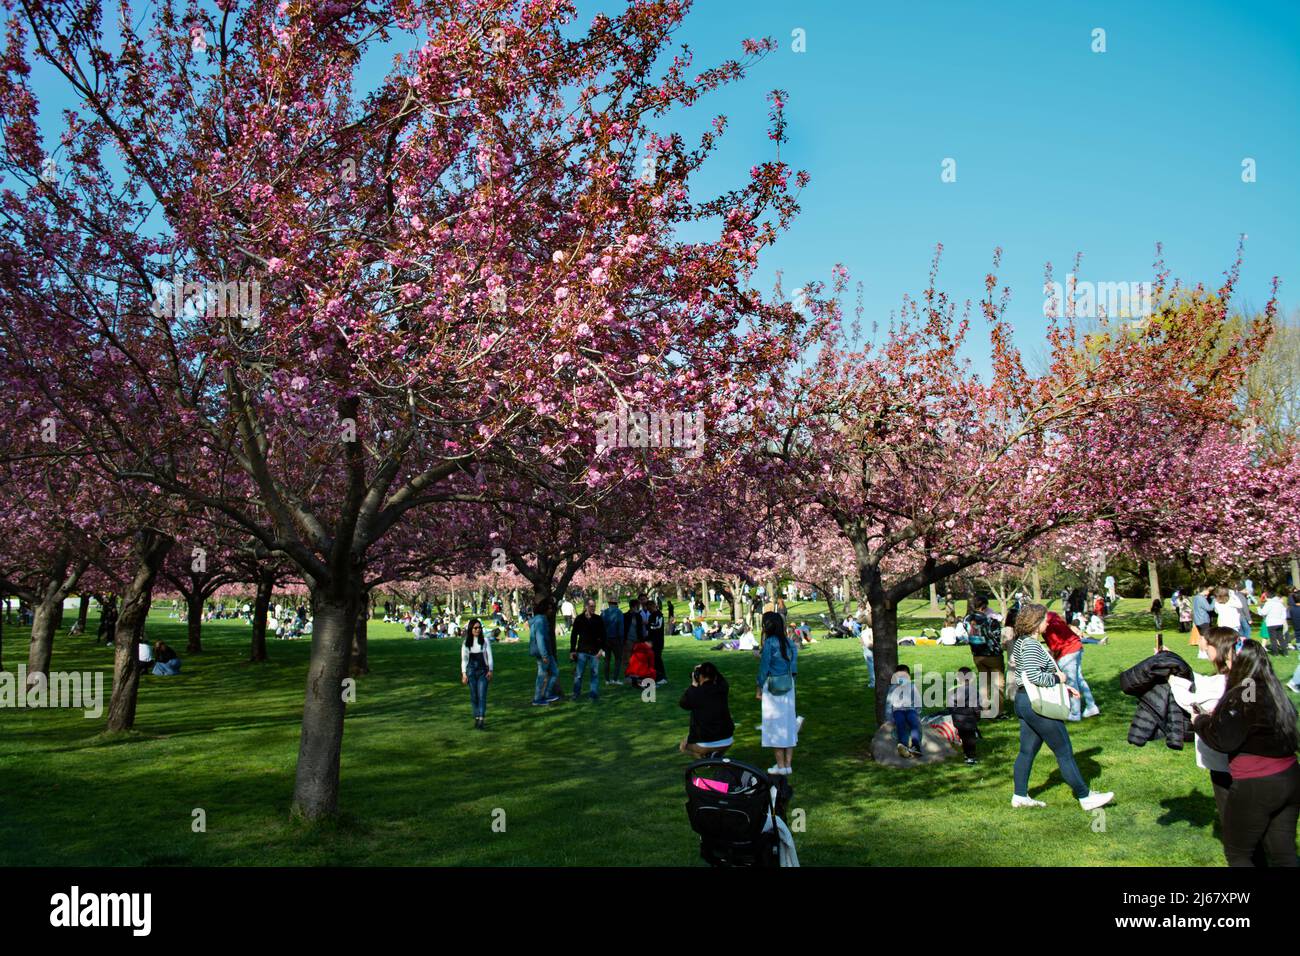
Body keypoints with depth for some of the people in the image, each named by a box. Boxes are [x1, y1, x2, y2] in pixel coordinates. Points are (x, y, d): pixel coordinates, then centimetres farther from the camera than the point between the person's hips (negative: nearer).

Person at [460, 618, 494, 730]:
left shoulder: (485, 641, 1)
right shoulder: (466, 643, 4)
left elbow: (489, 656, 4)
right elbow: (464, 659, 6)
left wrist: (490, 670, -2)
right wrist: (464, 673, -1)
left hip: (483, 671, -1)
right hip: (471, 671, 2)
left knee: (482, 695, -9)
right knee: (474, 696, 5)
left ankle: (482, 720, -15)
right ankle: (476, 718, 14)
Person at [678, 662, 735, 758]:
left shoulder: (696, 693, -16)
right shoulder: (722, 689, -3)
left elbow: (682, 704, 4)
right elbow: (721, 679, 22)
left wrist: (693, 685, 6)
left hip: (705, 743, -2)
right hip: (727, 742, 2)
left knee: (683, 747, 28)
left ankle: (706, 756, 1)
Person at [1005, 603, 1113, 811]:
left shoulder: (1021, 642, 13)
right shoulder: (1031, 644, -19)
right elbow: (1034, 676, -30)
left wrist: (1062, 687, 15)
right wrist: (1058, 678, -13)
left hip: (1024, 701, 10)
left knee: (1027, 750, 14)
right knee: (1065, 752, 0)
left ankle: (1020, 796, 18)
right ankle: (1085, 797, 9)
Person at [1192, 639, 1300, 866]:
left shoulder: (1240, 697, -18)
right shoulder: (1276, 692, 6)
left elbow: (1222, 740, -17)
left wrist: (1199, 721, 0)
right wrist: (1217, 716, 10)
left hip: (1255, 787, -7)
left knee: (1237, 853, 9)